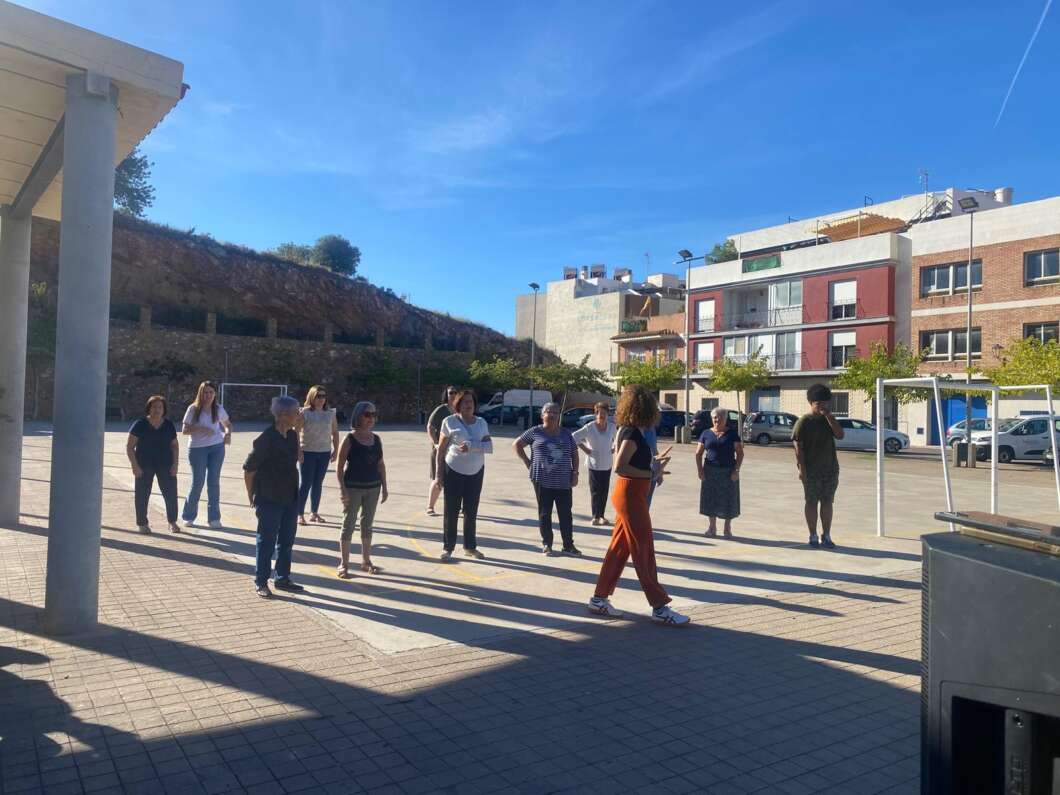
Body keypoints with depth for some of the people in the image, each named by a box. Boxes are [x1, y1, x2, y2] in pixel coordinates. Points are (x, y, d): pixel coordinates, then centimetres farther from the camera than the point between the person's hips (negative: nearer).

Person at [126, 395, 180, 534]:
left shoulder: (169, 425, 6)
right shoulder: (140, 425, -3)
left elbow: (174, 446, 13)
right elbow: (130, 446, -2)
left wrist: (175, 464, 2)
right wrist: (135, 465, -10)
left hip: (165, 465, 2)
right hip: (144, 466, -2)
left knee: (171, 493, 0)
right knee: (142, 495, 1)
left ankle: (172, 522, 15)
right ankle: (142, 523, 16)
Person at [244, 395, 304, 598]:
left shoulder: (293, 436, 4)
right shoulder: (266, 438, -18)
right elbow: (249, 469, -13)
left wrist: (294, 491, 15)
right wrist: (252, 496, -7)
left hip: (290, 498, 7)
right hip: (269, 500, -7)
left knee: (287, 540, 15)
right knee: (267, 541, 5)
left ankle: (283, 578, 29)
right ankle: (260, 582, 18)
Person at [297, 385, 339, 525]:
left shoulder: (330, 413, 7)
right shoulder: (304, 413, -5)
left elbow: (335, 432, 13)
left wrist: (336, 450, 6)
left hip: (324, 453, 4)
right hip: (307, 453, -4)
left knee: (318, 483, 10)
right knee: (305, 484, -2)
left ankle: (315, 513, 19)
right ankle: (300, 514, 6)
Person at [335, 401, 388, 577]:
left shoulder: (376, 439, 6)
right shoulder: (350, 439, -8)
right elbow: (340, 465, -9)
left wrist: (384, 487, 8)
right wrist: (342, 489, -15)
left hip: (373, 488, 5)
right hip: (353, 488, -5)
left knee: (367, 525, 14)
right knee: (348, 525, 3)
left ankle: (366, 561, 25)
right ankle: (344, 564, 12)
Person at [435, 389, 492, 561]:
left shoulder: (481, 423, 5)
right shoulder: (450, 421, -4)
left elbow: (489, 446, -6)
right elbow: (441, 448, -1)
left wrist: (471, 446, -21)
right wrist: (439, 472, -4)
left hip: (476, 472, 3)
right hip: (454, 471, -3)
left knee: (471, 511, 11)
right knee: (451, 511, 3)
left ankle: (470, 547, 23)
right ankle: (448, 548, 14)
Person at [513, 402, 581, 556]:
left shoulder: (565, 433, 10)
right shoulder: (535, 432, 2)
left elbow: (574, 453, 15)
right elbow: (516, 445, 8)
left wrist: (575, 473, 5)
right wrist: (527, 462, 1)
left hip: (564, 481, 2)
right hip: (543, 480, -2)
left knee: (566, 514, 4)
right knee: (544, 513, 4)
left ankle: (568, 545, 12)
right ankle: (546, 544, 14)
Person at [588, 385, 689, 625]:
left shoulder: (627, 430, 11)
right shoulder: (633, 434, -18)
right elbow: (619, 466, -25)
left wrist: (653, 461, 18)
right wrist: (651, 473, -20)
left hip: (628, 494, 10)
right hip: (631, 494, -10)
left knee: (619, 548, 14)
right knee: (644, 551, -3)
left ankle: (600, 599, 20)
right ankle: (659, 607, 4)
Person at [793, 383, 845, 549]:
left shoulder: (828, 420, 10)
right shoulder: (803, 421, -5)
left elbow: (840, 435, -7)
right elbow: (798, 447, -8)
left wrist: (828, 415, -10)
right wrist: (802, 468, -15)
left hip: (830, 468, 4)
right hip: (811, 470, -4)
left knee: (827, 502, 7)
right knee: (812, 502, 2)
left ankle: (826, 536, 15)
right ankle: (813, 537, 9)